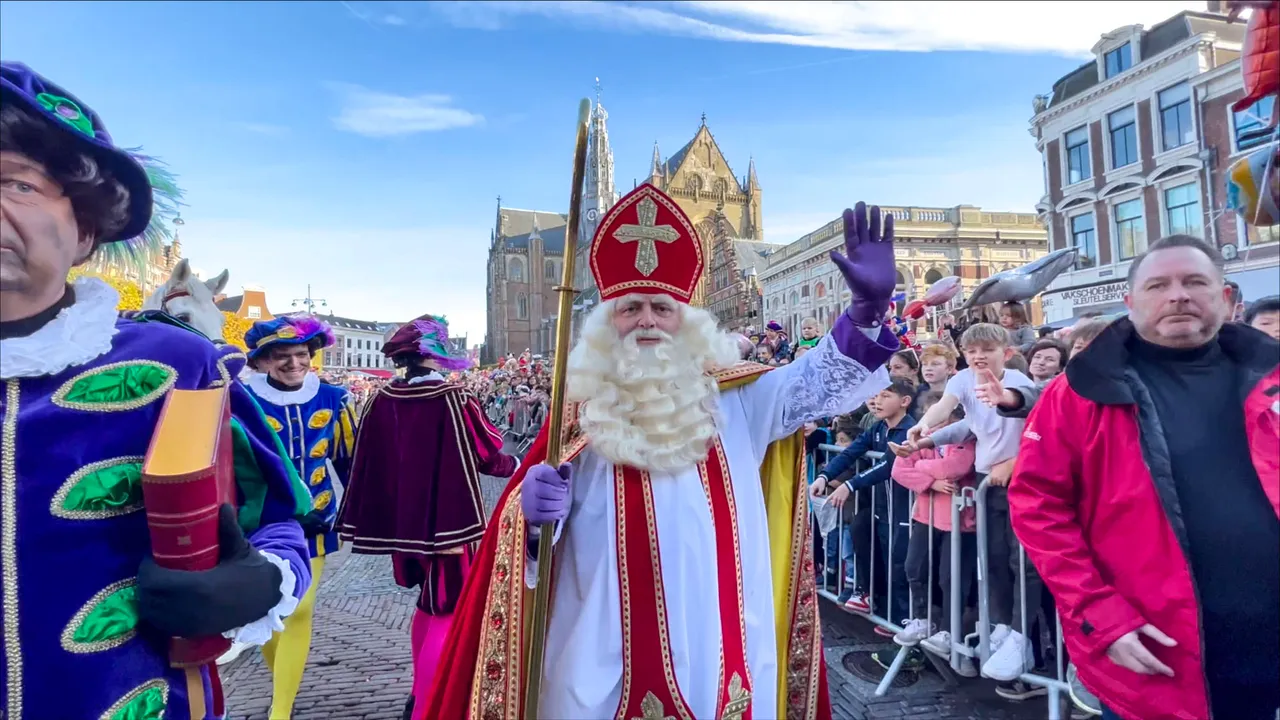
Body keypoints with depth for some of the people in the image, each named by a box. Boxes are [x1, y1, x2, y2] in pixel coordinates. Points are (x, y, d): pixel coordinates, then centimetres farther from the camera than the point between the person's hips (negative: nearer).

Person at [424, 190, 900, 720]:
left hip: (722, 644, 2)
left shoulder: (734, 397, 2)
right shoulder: (584, 409, -3)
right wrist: (535, 510, -26)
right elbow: (528, 518, -3)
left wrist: (866, 308, -19)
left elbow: (820, 379, -4)